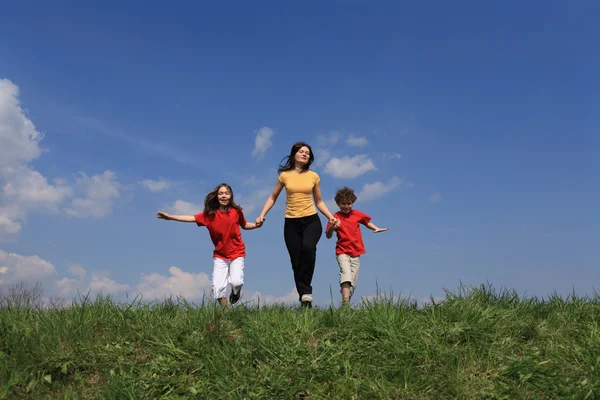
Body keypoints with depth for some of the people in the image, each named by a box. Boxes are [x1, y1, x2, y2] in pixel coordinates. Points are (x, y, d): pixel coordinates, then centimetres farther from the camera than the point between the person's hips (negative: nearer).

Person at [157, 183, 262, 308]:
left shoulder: (236, 211, -7)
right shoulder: (210, 214, -7)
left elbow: (244, 225, 10)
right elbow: (192, 218, -13)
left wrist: (256, 225, -9)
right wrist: (170, 217, -21)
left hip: (237, 253, -1)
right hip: (220, 256, 2)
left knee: (236, 282, -17)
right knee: (218, 286, -6)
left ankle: (236, 291, 21)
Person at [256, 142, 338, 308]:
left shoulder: (314, 176, 5)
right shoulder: (285, 175, 4)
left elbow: (319, 201, 13)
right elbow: (273, 198, 13)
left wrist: (331, 217, 1)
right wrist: (262, 215, 1)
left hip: (311, 220, -1)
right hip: (291, 222, 1)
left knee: (308, 248, -30)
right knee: (296, 261, 0)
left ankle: (306, 292, -18)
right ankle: (304, 296, 13)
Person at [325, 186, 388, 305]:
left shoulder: (357, 214, 5)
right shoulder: (335, 218, -4)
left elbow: (367, 222, 22)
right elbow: (328, 236, -7)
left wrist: (376, 228, 4)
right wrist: (332, 227, -27)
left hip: (356, 253, 4)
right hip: (342, 252, -4)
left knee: (353, 283, 4)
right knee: (346, 273, -28)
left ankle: (347, 303, 15)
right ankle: (345, 303, -37)